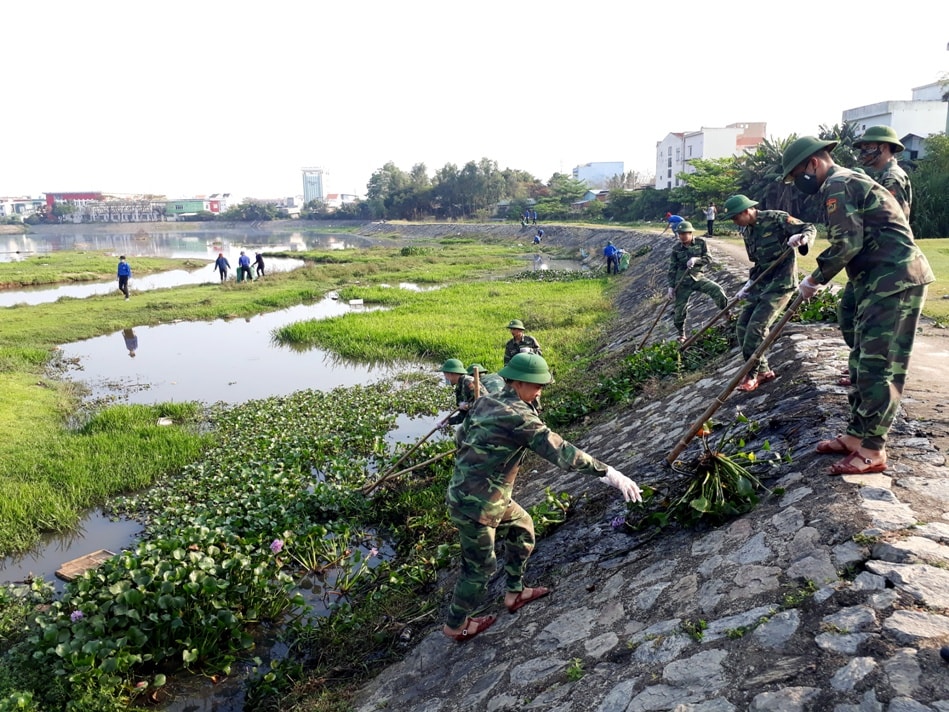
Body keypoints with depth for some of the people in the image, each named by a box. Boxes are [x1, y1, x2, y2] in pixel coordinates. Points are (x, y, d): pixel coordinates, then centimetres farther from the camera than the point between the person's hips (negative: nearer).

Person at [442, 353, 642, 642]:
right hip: (476, 505, -9)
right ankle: (455, 625, 32)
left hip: (464, 491, 9)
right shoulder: (518, 415, -23)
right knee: (480, 567, 10)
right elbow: (561, 451, -29)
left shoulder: (485, 403, 3)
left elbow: (460, 437, 14)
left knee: (521, 527, 24)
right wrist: (608, 472, -28)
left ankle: (514, 592, 39)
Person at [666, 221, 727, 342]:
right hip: (682, 282, 0)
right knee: (680, 309, 0)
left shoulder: (700, 243, -1)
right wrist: (671, 287, -2)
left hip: (697, 277, 0)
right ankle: (681, 335, 20)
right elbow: (672, 269, 2)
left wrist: (695, 259, -23)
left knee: (716, 289, -23)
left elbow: (708, 259, -4)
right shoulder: (676, 249, 0)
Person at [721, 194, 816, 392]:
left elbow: (810, 229, -12)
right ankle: (763, 370, 14)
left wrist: (801, 238, -34)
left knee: (757, 326, -15)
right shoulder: (746, 232, 10)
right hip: (761, 284, 8)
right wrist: (749, 284, 11)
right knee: (743, 326, 2)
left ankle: (752, 374, -2)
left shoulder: (776, 218, -13)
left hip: (781, 283, -8)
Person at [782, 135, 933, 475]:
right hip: (882, 281, 11)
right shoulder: (849, 180, 23)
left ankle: (872, 451, -2)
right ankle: (856, 436, 20)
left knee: (878, 365, -8)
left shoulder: (836, 185, -10)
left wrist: (815, 279, -8)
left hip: (895, 280, -11)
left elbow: (847, 244, -20)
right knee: (863, 360, 13)